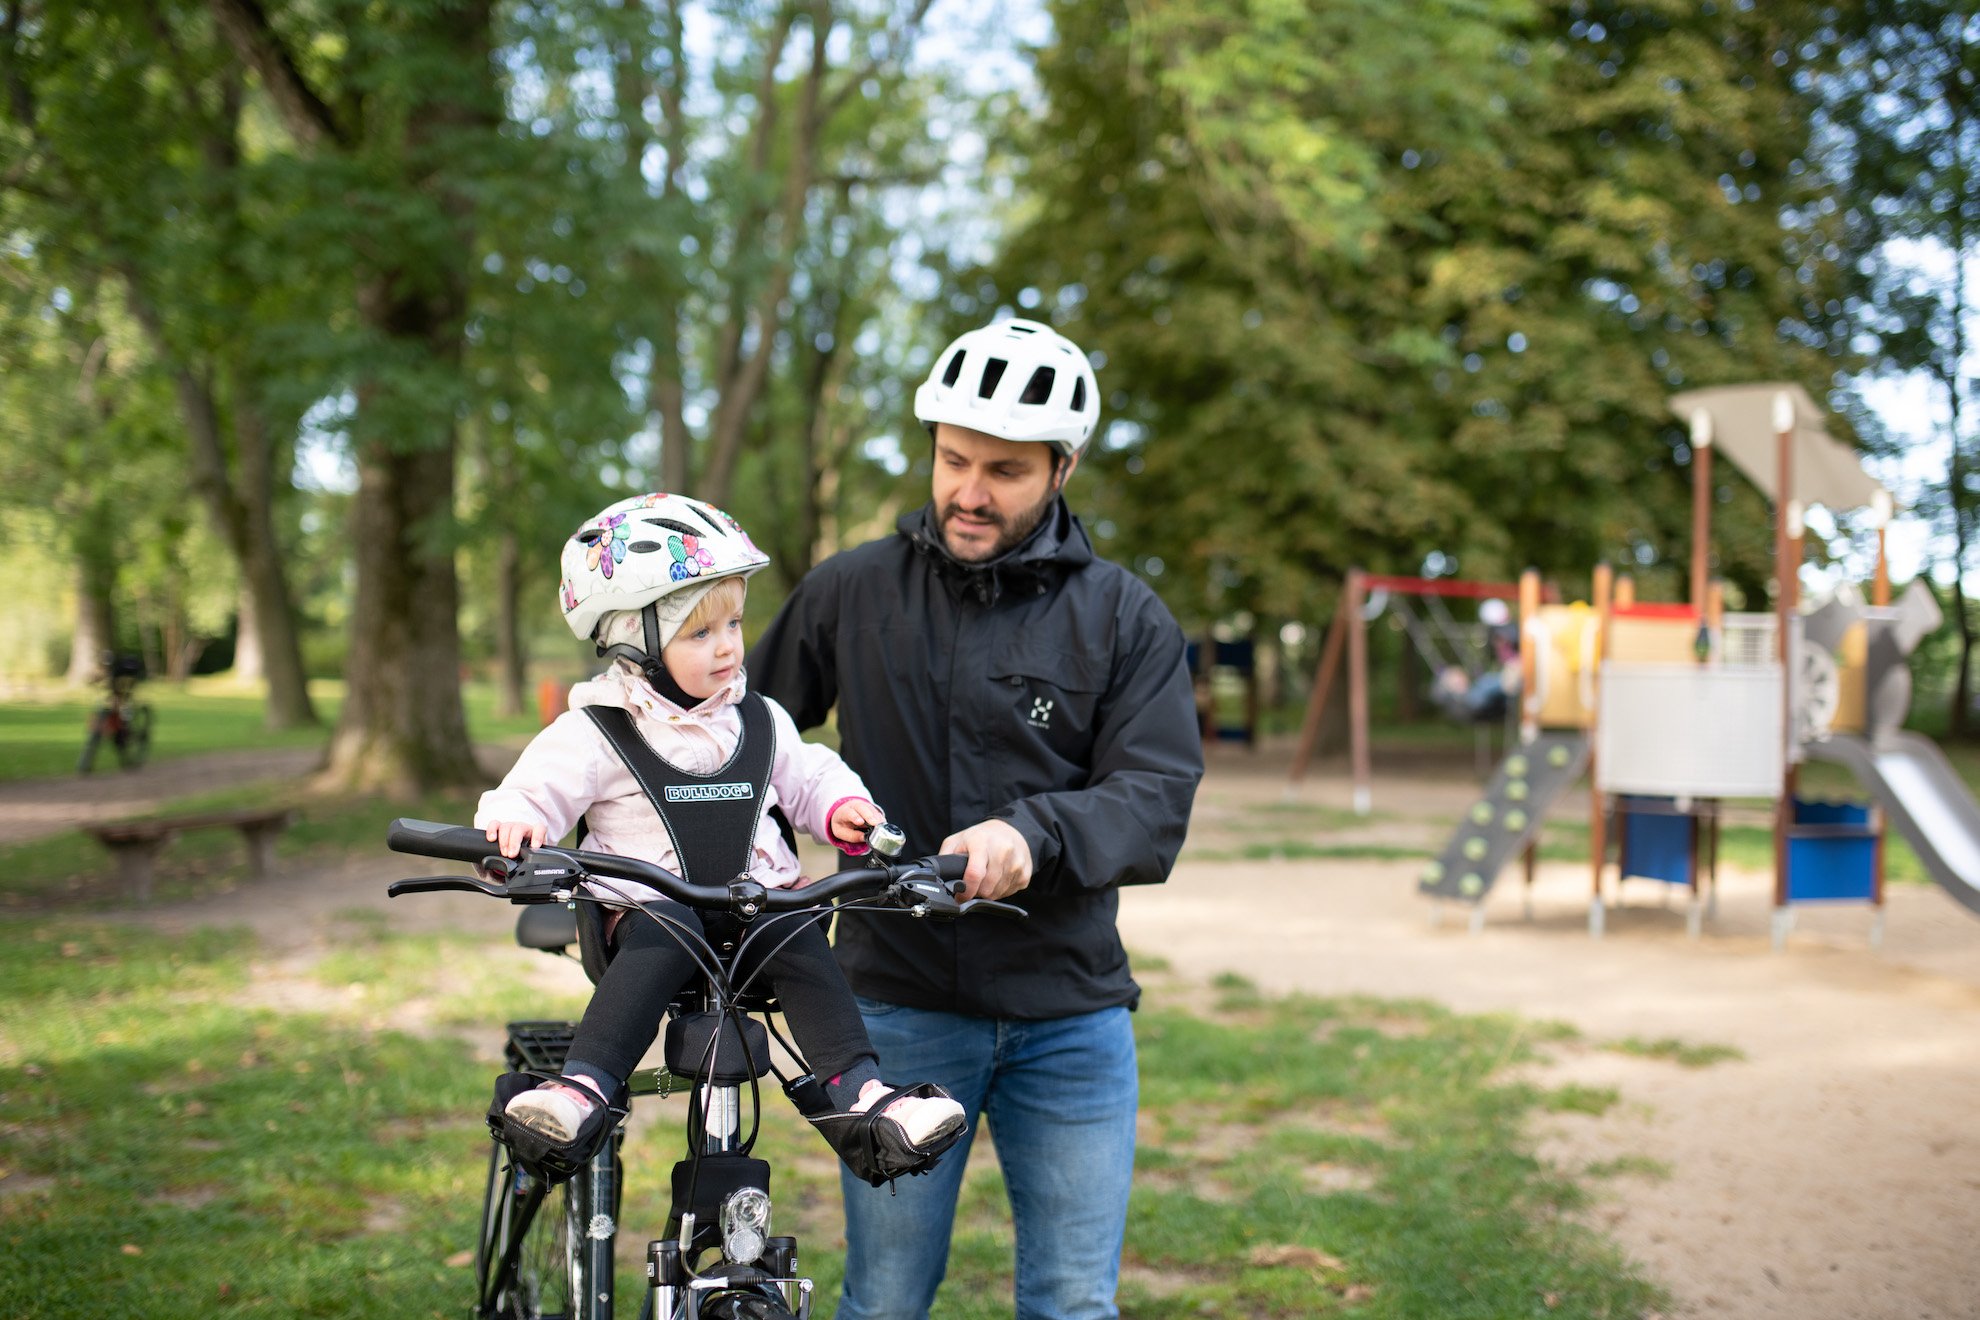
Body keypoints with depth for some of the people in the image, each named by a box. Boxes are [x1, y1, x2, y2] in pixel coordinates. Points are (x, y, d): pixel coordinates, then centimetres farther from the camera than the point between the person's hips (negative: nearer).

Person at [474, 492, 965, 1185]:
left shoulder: (762, 721, 13)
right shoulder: (597, 733, -1)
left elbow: (806, 777, 22)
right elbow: (536, 790, -7)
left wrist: (842, 808, 1)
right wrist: (512, 821, -30)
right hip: (644, 912, -3)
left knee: (800, 936, -26)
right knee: (664, 929, -35)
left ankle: (858, 1094, -31)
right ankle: (583, 1088, -41)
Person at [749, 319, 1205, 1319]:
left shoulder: (1126, 619, 0)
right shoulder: (851, 591, 3)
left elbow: (1156, 805, -10)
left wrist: (1035, 833, -29)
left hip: (1069, 1019, 0)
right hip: (898, 1004, 0)